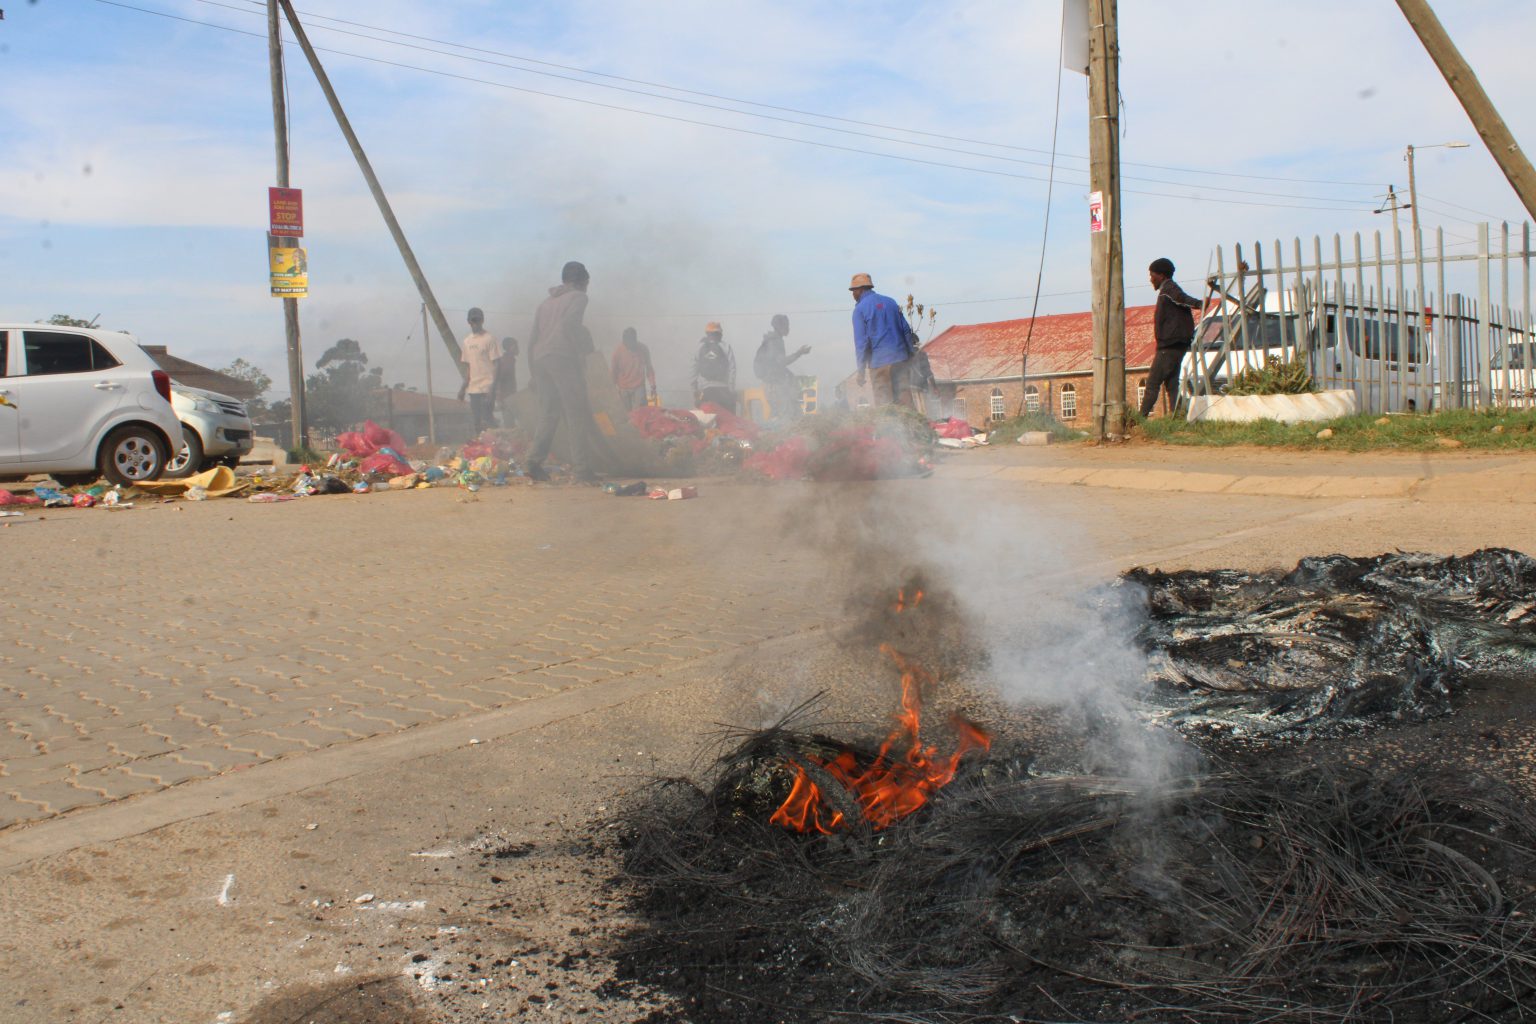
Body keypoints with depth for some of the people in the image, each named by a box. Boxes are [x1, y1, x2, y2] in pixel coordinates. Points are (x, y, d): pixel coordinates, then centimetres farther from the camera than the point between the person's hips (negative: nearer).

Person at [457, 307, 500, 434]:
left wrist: (493, 388, -15)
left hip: (487, 388, -6)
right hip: (473, 389, 6)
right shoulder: (467, 342, 13)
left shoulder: (489, 339, -5)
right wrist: (463, 388, 10)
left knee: (487, 420, -9)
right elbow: (467, 366, 17)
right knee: (476, 421, 6)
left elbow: (496, 364, -8)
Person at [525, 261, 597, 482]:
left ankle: (533, 462, 2)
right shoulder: (578, 297, 5)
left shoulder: (546, 303, 24)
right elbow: (569, 323, -15)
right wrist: (583, 349, -7)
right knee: (577, 416, -4)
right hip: (563, 358, -7)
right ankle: (580, 469, -8)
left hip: (540, 359, 7)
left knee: (548, 414, 13)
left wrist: (534, 373, 22)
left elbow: (532, 339, 20)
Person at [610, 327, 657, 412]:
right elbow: (614, 371, -2)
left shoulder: (643, 350, -6)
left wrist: (653, 386, 0)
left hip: (639, 387, 1)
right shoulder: (618, 351, -11)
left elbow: (649, 368, 4)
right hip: (623, 389, -1)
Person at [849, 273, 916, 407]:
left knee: (884, 403, 0)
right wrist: (910, 357, 15)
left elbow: (861, 342, -8)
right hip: (901, 359, 5)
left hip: (879, 362, -5)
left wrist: (861, 371, -5)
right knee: (905, 401, 6)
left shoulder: (860, 309, -4)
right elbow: (906, 331, 12)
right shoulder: (890, 301, 13)